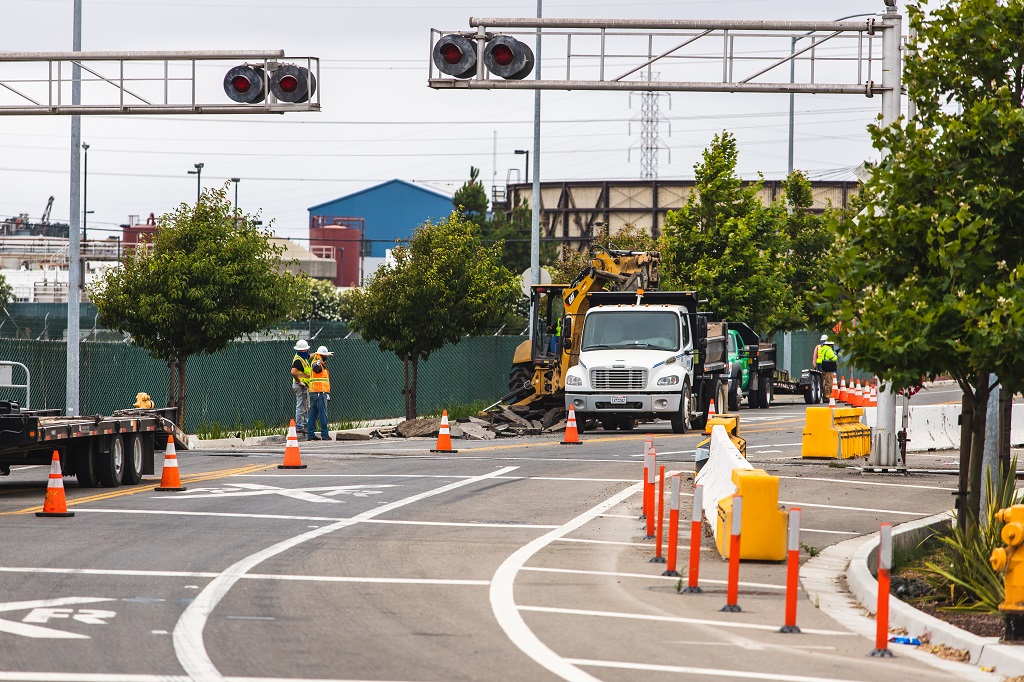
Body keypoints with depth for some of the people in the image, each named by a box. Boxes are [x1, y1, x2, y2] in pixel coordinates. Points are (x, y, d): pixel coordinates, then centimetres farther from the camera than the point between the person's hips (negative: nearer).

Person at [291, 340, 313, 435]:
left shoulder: (303, 357, 12)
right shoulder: (298, 360, -19)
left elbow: (310, 356, 37)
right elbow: (293, 372, -33)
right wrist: (299, 381, -23)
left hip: (305, 386, 10)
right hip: (301, 386, -10)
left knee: (306, 408, 17)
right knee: (301, 407, -9)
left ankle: (304, 425, 25)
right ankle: (299, 427, -8)